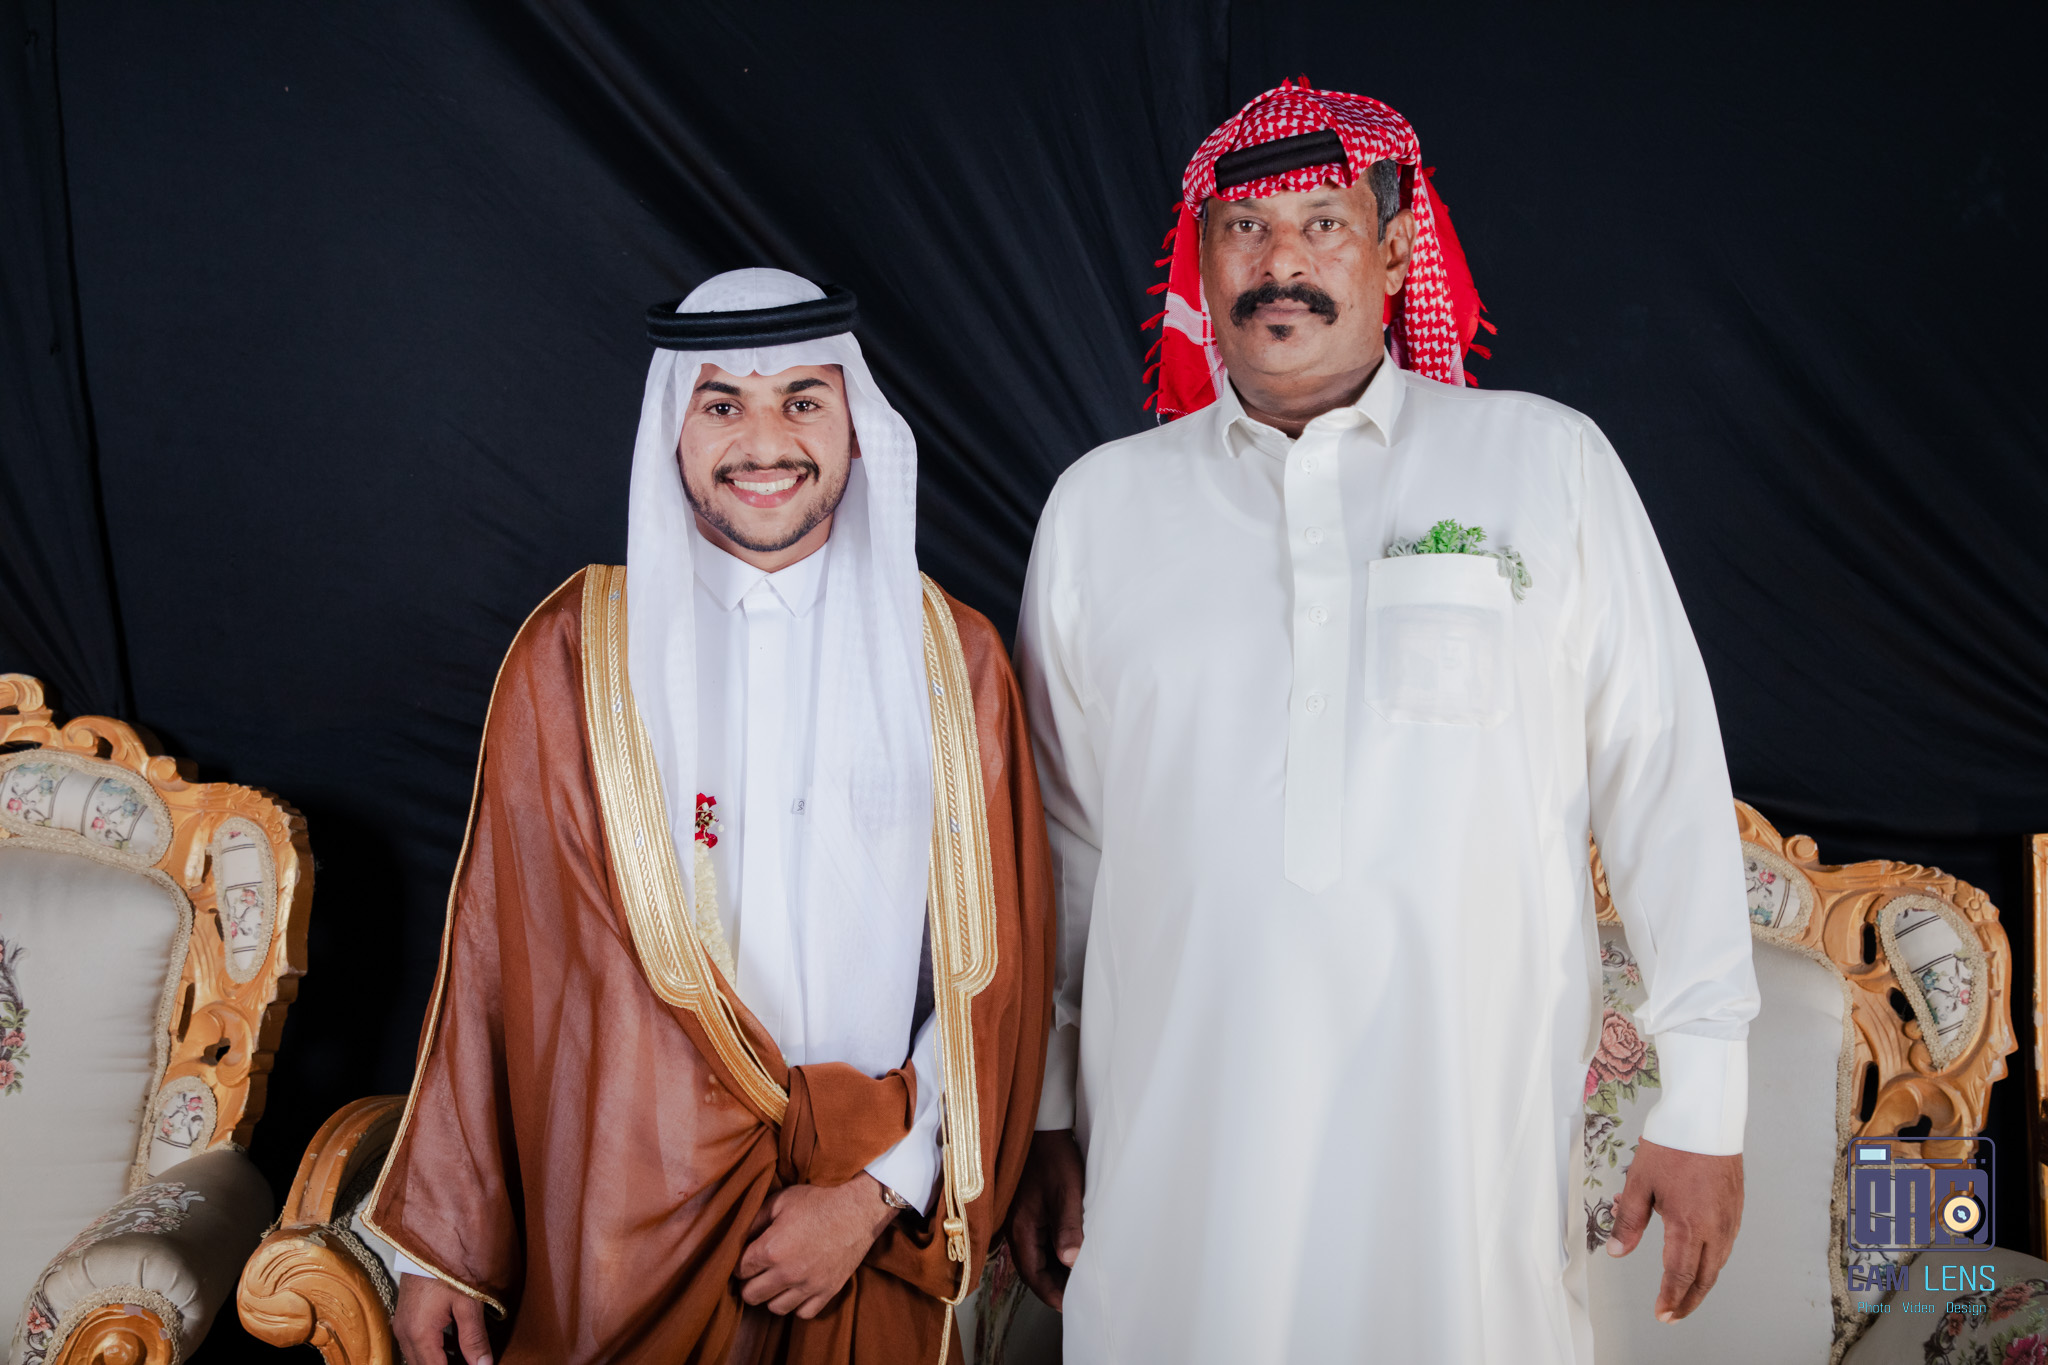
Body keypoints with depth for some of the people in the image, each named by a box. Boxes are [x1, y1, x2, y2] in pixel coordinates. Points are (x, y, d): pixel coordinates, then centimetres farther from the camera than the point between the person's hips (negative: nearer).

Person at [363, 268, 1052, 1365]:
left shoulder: (952, 659, 0)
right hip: (625, 1226, -1)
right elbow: (495, 954, -1)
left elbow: (994, 967, 0)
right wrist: (440, 1242, -1)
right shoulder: (573, 655, -2)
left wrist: (880, 1192, -8)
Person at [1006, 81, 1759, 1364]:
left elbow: (1666, 783, 3)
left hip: (1473, 1153, -1)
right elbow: (1057, 837, 11)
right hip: (1177, 1158, 1)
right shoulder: (1101, 505, 7)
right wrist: (1041, 1118, 11)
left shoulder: (1549, 463, 2)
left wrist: (1703, 1097, 2)